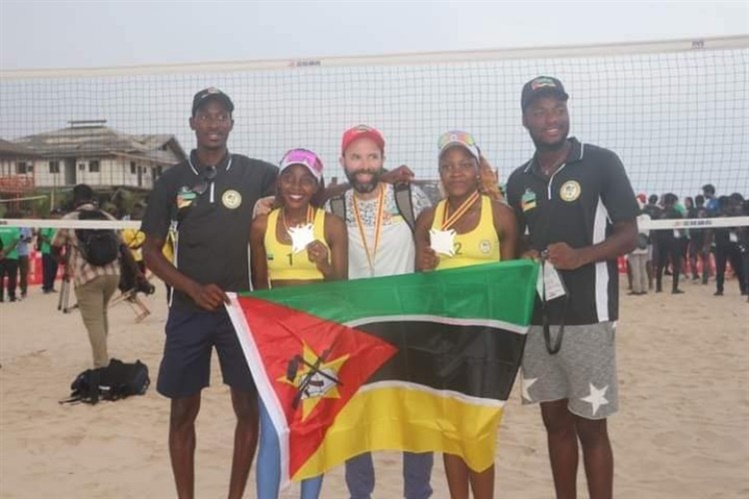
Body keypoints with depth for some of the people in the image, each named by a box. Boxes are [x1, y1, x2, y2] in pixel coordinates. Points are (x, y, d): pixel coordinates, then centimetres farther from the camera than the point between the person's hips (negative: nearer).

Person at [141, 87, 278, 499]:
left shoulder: (256, 174, 0)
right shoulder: (172, 180, 3)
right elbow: (151, 250, 4)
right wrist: (194, 288, -9)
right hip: (188, 310, 1)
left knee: (248, 408, 4)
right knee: (183, 410, 6)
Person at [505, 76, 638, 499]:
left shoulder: (601, 163, -3)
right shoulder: (519, 180, 10)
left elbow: (629, 235, -5)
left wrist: (580, 255, -22)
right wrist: (522, 259, -4)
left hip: (587, 316, -4)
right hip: (536, 317, 5)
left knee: (591, 425, 3)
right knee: (556, 422, 14)